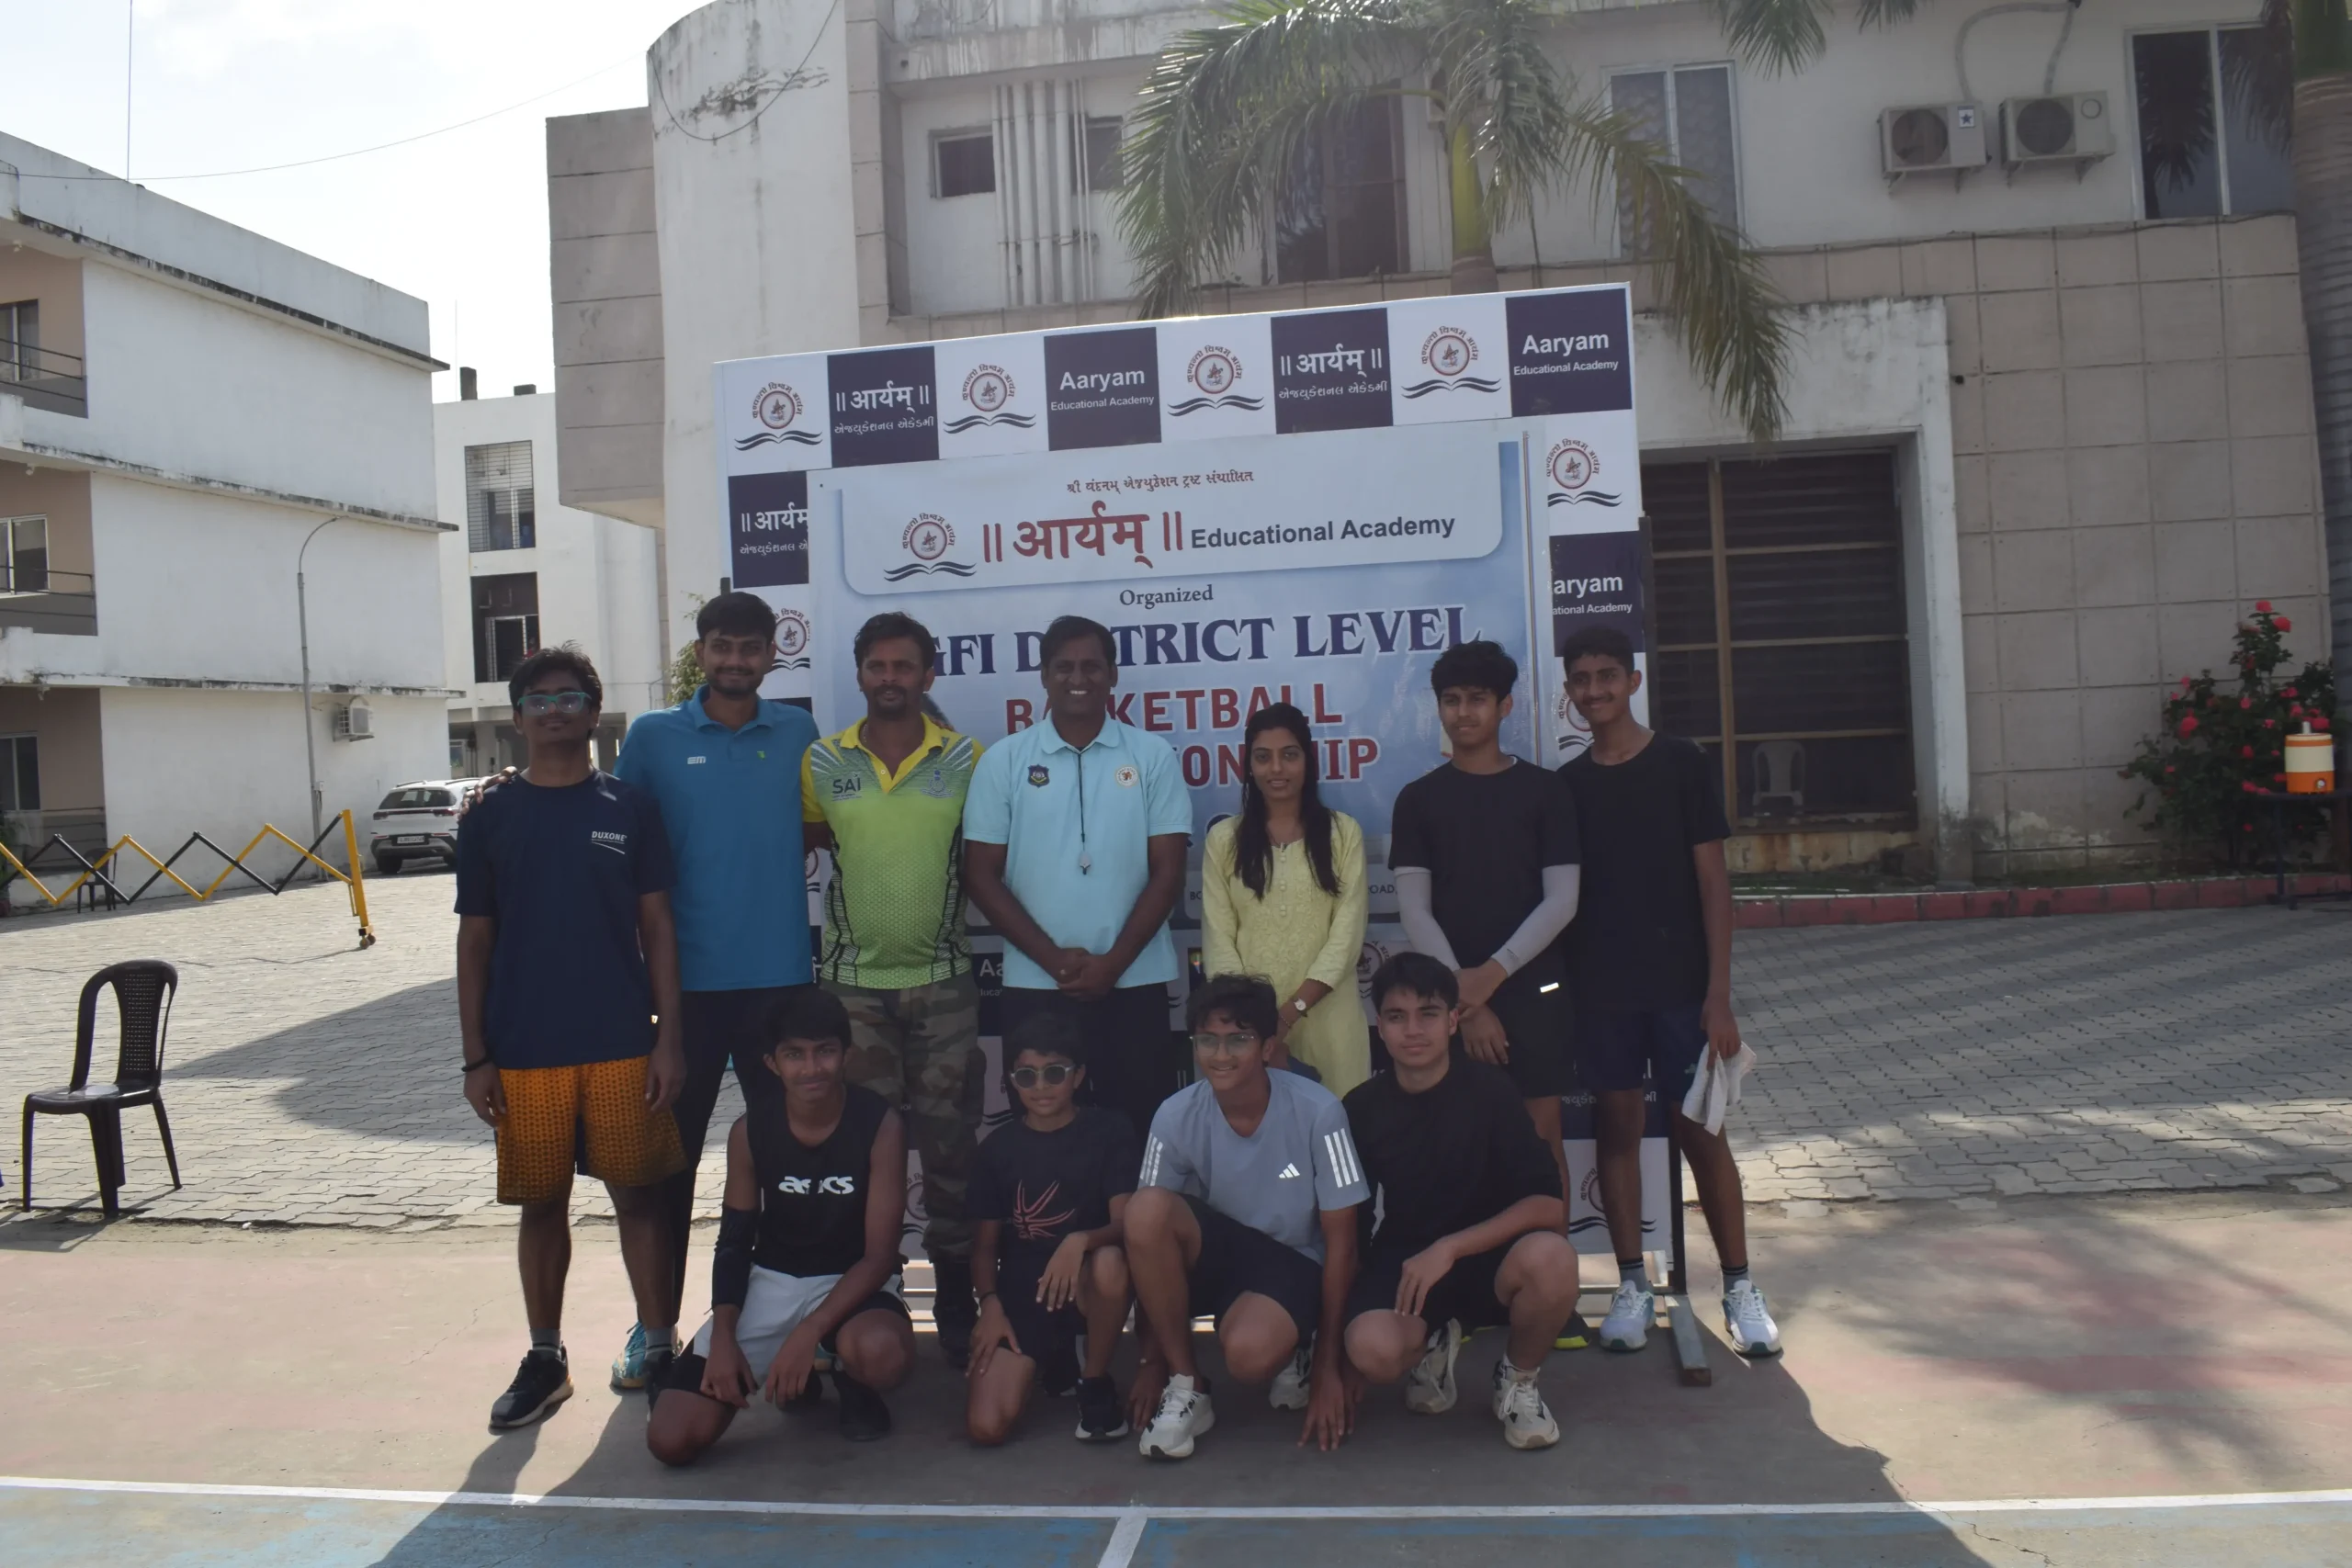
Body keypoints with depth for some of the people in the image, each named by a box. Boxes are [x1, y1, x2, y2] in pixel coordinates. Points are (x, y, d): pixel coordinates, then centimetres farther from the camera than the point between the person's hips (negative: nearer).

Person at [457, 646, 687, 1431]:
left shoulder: (630, 808, 2)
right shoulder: (491, 819, 4)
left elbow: (658, 928, 2)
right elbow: (474, 942, 5)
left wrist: (668, 1038, -4)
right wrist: (476, 1057, 1)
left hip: (622, 1045, -1)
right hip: (524, 1051, 1)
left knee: (638, 1194, 4)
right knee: (541, 1202, 11)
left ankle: (658, 1347, 16)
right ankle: (545, 1359, 25)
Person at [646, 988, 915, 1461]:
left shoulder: (880, 1125, -16)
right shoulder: (749, 1130, -6)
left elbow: (879, 1254, -15)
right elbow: (734, 1243, 3)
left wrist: (808, 1333, -26)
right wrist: (722, 1337, -12)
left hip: (852, 1281, -3)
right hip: (770, 1281, 3)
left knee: (881, 1353, -40)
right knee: (671, 1439, -13)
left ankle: (850, 1378, 1)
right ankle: (795, 1374, 15)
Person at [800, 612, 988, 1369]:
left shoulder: (969, 761, -1)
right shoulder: (820, 762, 2)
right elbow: (807, 837, 11)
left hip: (944, 984, -1)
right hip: (852, 984, 1)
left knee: (948, 1145, 6)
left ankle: (955, 1299, 19)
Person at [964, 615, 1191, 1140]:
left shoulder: (1153, 757, 2)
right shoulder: (1004, 761, 2)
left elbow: (1168, 873, 0)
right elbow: (982, 876, 1)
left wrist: (1114, 961, -9)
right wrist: (1054, 958, -8)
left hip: (1135, 982, 0)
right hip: (1036, 984, 0)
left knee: (1139, 1127, 6)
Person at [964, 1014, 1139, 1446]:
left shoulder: (1108, 1130, -4)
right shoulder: (998, 1146, 5)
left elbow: (1126, 1222, -12)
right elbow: (985, 1241, 9)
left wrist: (1080, 1240, -33)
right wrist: (990, 1304, -8)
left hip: (1084, 1281, -2)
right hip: (1021, 1291, 2)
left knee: (1110, 1262, -39)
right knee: (986, 1426, -19)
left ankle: (1096, 1385, -9)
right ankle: (1052, 1361, 17)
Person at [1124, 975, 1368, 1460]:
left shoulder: (1317, 1112, -19)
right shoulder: (1175, 1117, -14)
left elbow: (1340, 1241, -11)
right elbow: (1149, 1236, -5)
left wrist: (1329, 1362, -9)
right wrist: (1152, 1360, -4)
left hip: (1293, 1262, -3)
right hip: (1214, 1255, 3)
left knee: (1250, 1352, -36)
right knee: (1147, 1207, -30)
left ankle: (1295, 1353, 5)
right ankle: (1185, 1387, -12)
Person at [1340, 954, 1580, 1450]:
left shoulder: (1490, 1089, -10)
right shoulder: (1362, 1109, -3)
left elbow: (1547, 1205, -18)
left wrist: (1449, 1248, -27)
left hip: (1488, 1259, -1)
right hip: (1403, 1262, 1)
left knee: (1549, 1256, -36)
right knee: (1373, 1350, -33)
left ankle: (1518, 1381, -2)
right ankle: (1431, 1344, 8)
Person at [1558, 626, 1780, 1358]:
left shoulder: (1684, 766, -2)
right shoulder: (1567, 784, 7)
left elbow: (1713, 880, -4)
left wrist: (1719, 993, -10)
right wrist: (1561, 986, 2)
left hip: (1681, 984, -3)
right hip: (1600, 987, 3)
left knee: (1700, 1129, 0)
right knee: (1616, 1126, 6)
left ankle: (1739, 1286, 11)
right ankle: (1632, 1284, 16)